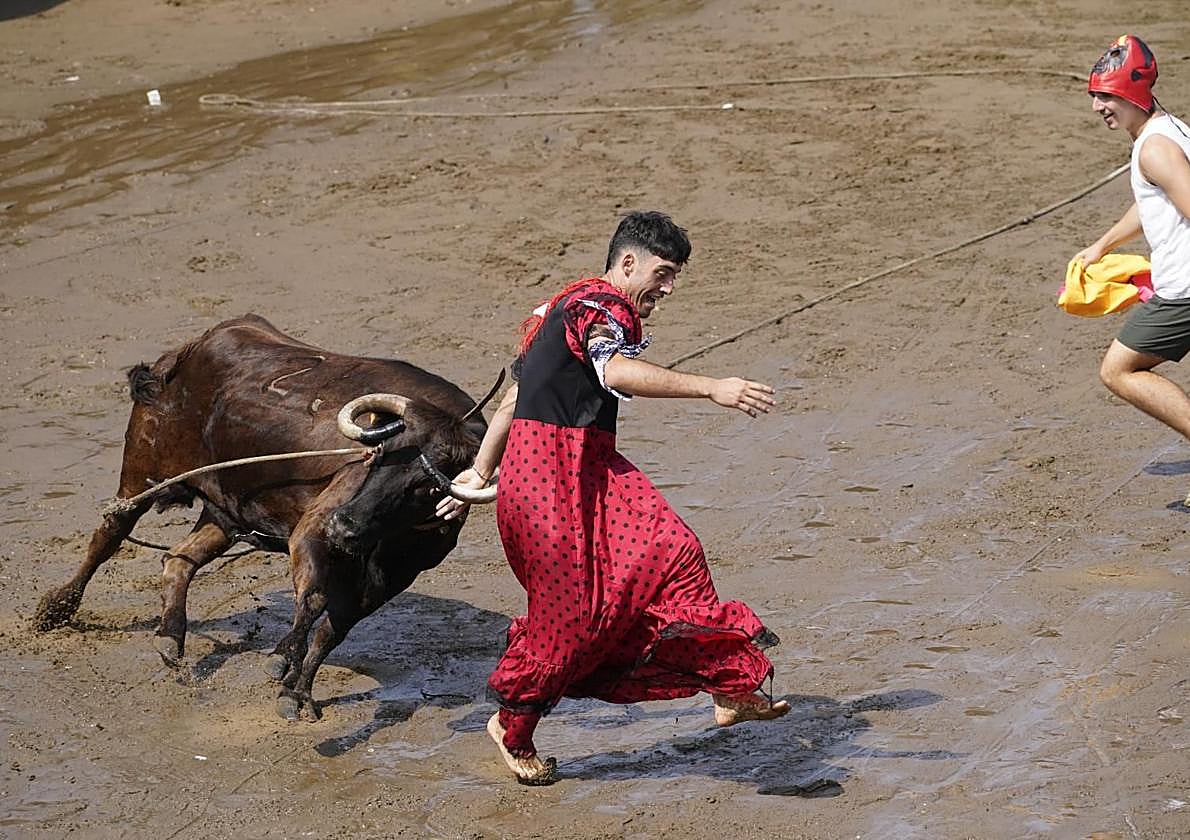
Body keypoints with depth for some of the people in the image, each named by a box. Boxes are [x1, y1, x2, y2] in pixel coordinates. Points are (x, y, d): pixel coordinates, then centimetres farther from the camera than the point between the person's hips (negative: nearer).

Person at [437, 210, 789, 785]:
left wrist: (481, 472, 28)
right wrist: (711, 388, -41)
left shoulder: (578, 307, 20)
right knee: (572, 610, -3)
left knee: (670, 552, -4)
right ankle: (511, 728, 17)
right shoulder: (602, 306, -12)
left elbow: (518, 392, 24)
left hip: (590, 471, 10)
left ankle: (732, 685, -4)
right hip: (549, 474, -10)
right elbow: (617, 372, -34)